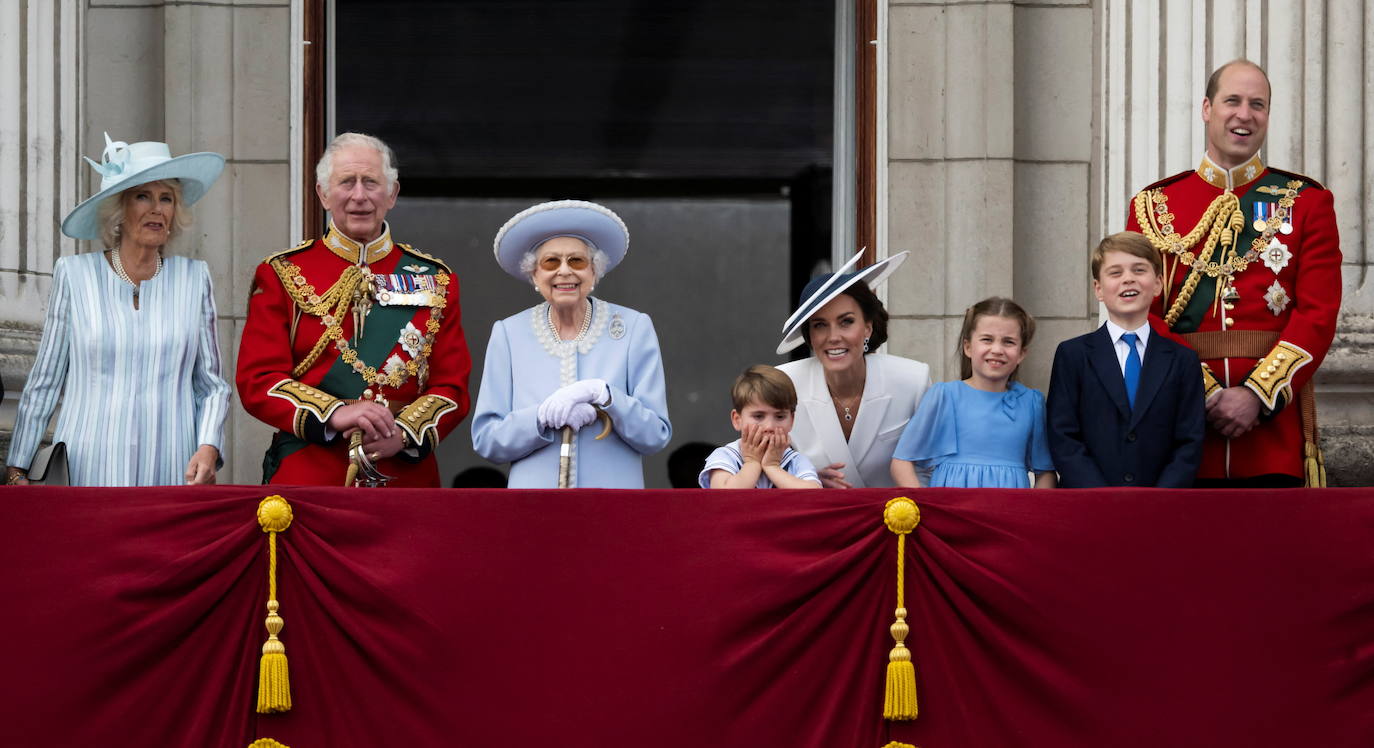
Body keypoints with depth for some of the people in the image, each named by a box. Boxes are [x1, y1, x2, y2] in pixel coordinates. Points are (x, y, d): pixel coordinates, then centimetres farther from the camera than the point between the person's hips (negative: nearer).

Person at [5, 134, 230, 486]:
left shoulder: (194, 278, 9)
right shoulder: (74, 275, 5)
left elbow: (212, 385, 11)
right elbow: (44, 383, 8)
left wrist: (208, 447, -6)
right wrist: (17, 470, 4)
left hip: (171, 474, 1)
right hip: (87, 475, -1)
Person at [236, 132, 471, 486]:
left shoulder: (435, 281, 11)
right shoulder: (281, 276, 6)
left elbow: (452, 386, 6)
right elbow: (256, 380, -3)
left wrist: (404, 432, -13)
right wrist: (336, 415, -18)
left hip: (407, 477, 2)